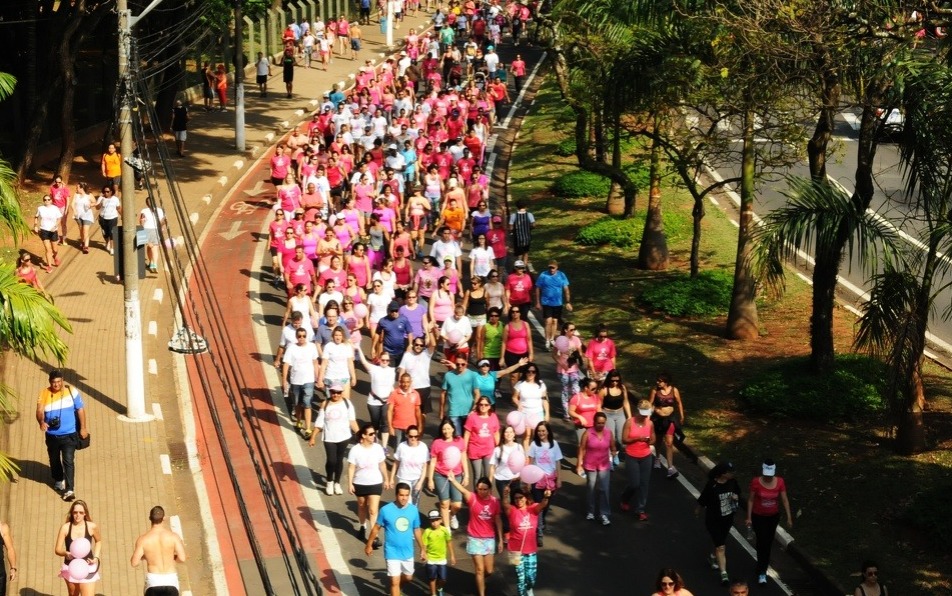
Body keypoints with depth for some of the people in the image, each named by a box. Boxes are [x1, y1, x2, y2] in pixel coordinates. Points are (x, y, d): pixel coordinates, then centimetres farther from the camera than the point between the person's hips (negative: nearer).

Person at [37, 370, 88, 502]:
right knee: (54, 460, 20)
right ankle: (58, 480, 45)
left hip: (68, 434, -3)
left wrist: (83, 428, 0)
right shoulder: (44, 393, -6)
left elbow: (80, 409, 0)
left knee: (68, 461, -11)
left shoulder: (71, 391, -8)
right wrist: (41, 422, -35)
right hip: (52, 435, 3)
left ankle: (69, 490, -12)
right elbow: (39, 411, -13)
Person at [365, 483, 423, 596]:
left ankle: (399, 587, 52)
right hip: (392, 552, -4)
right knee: (395, 582, -4)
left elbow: (416, 530, 6)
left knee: (408, 578, 21)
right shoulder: (386, 510, -17)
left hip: (407, 552, 4)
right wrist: (369, 545, 4)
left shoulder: (413, 510, -7)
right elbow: (376, 528, -4)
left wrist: (422, 548, 11)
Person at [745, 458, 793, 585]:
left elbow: (785, 500, -7)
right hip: (758, 517, -3)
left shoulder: (780, 482, -13)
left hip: (774, 516, 3)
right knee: (762, 543, -8)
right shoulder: (756, 482, -19)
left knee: (769, 542, 16)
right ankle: (762, 572, 1)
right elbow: (750, 500, -10)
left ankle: (762, 567, 36)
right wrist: (749, 517, -9)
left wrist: (789, 517, -8)